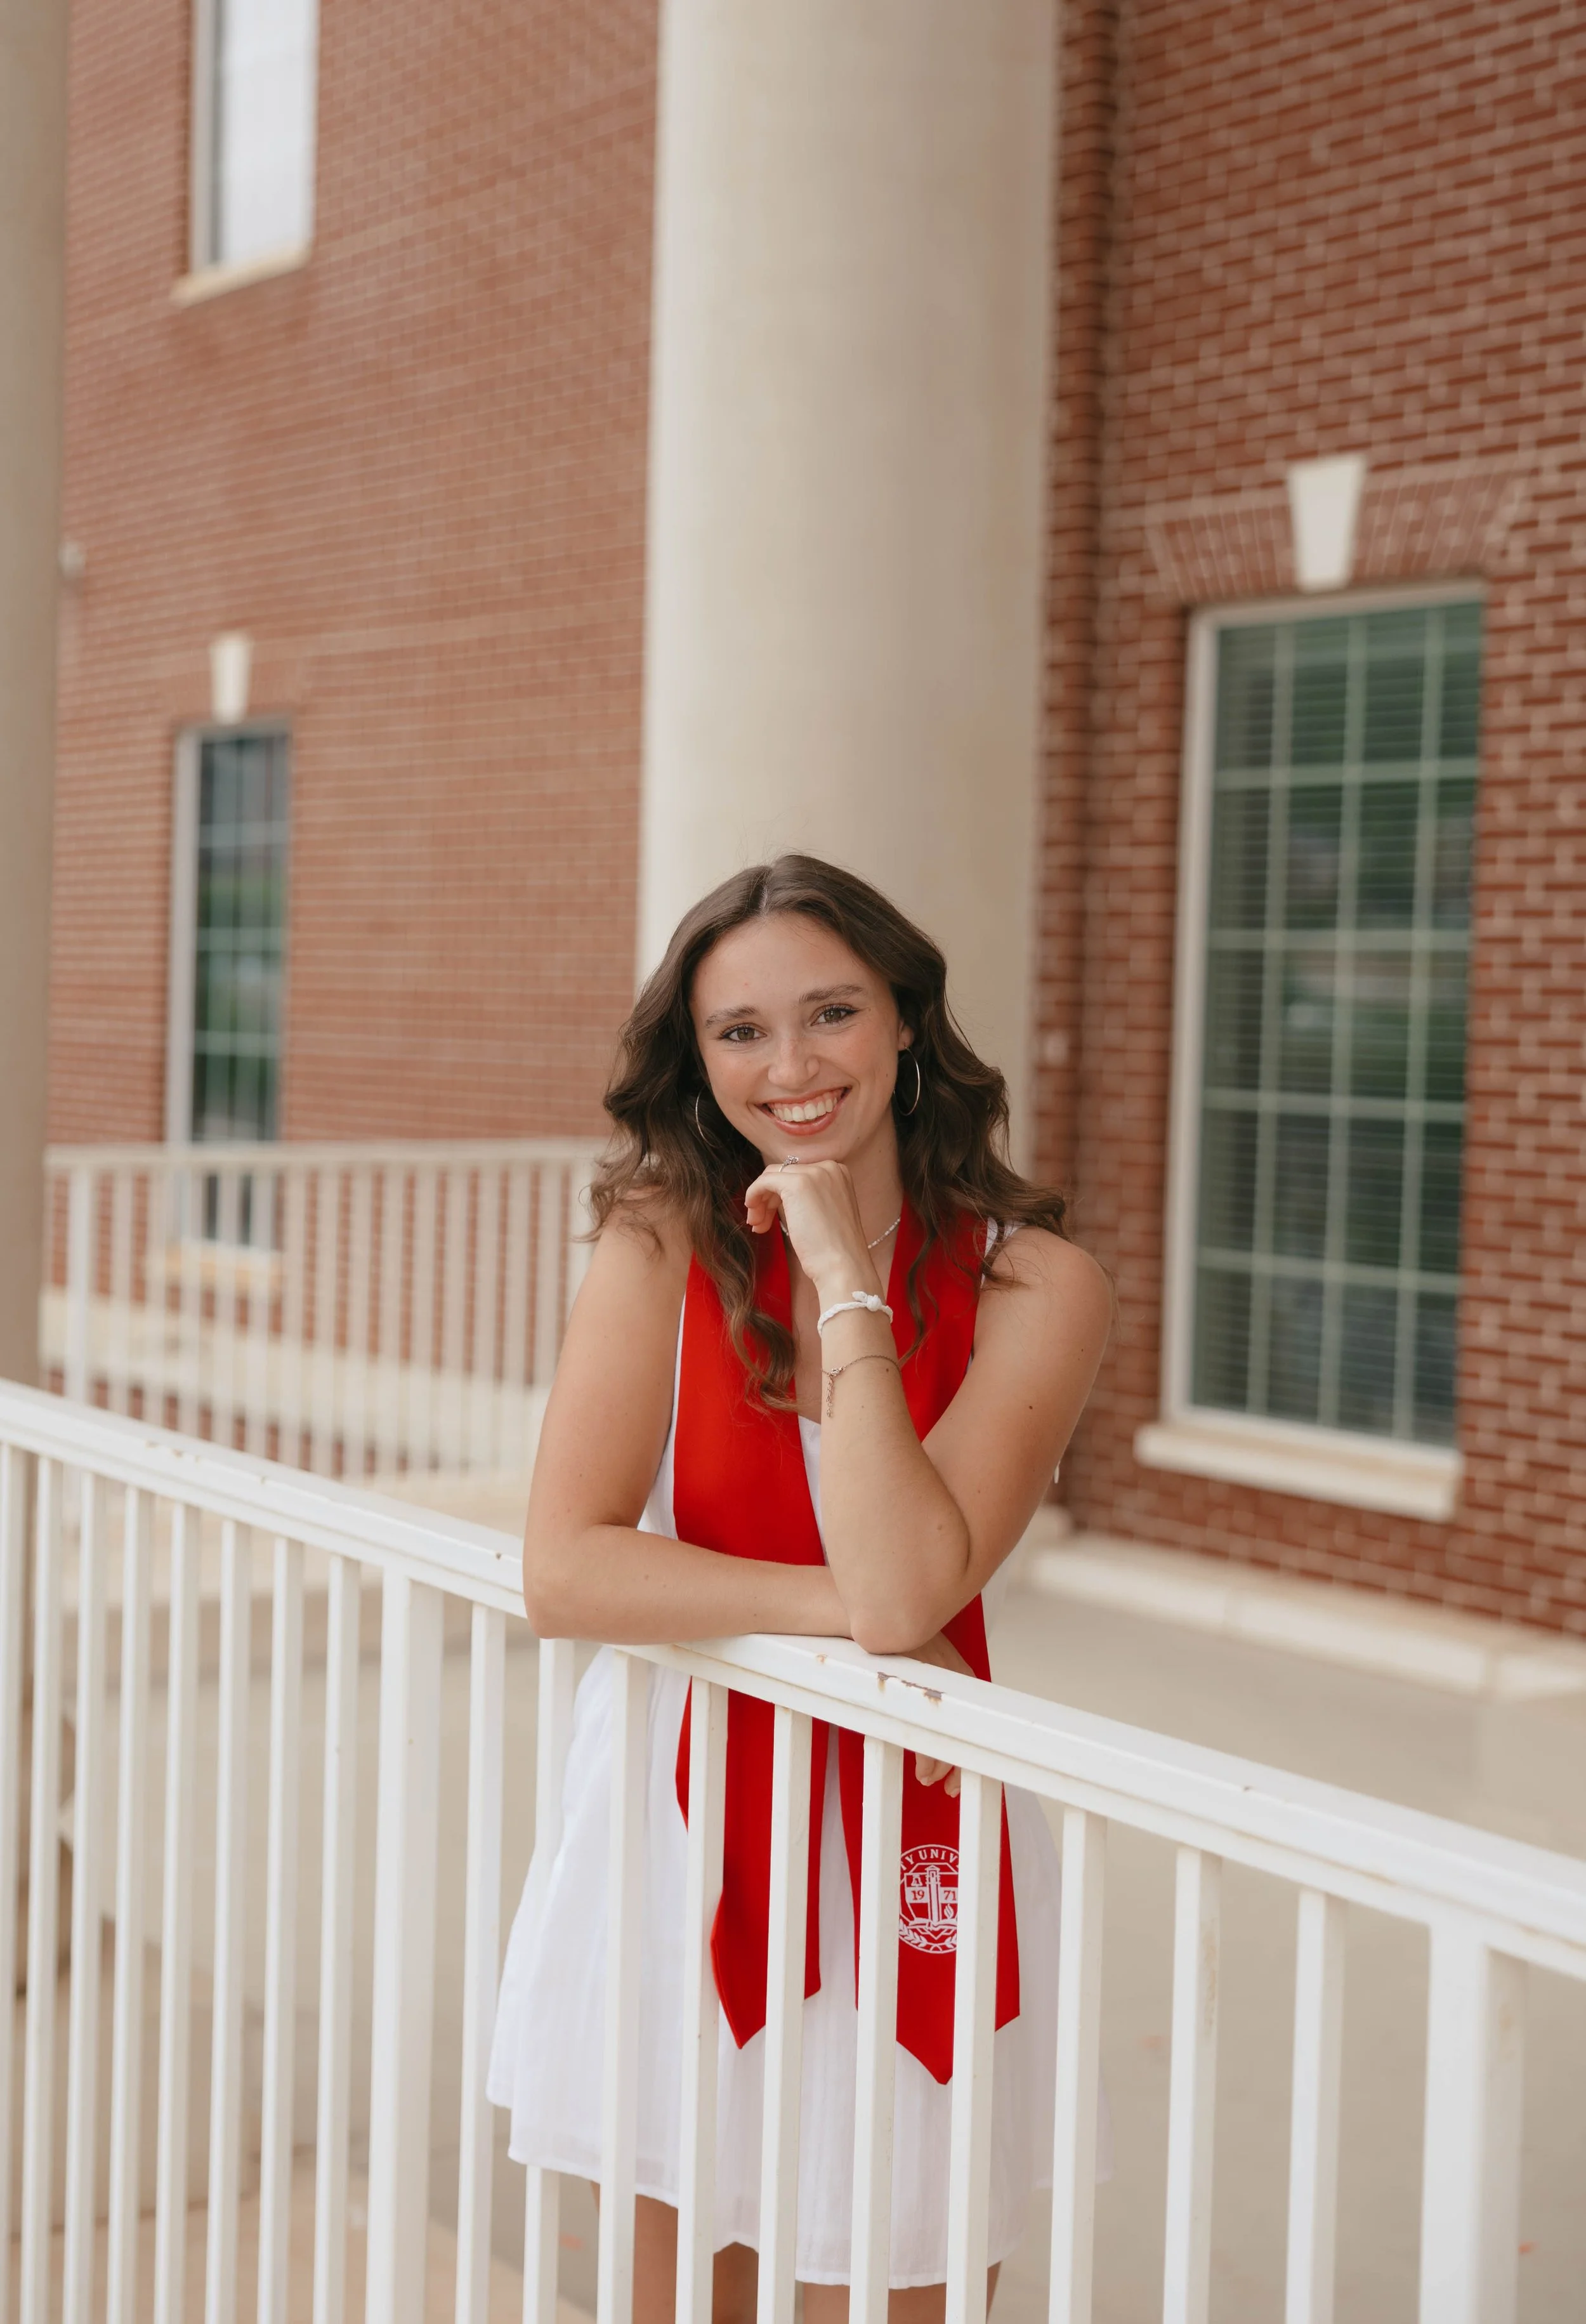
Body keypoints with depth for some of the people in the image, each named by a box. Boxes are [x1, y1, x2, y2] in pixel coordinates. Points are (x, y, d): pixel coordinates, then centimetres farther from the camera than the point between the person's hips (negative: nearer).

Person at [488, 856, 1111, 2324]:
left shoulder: (1034, 1286, -10)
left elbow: (902, 1586, -23)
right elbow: (562, 1572, -14)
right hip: (674, 1813, 1)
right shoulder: (666, 1240, -5)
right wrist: (846, 1613, -20)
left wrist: (847, 1282, -21)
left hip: (904, 1839, -1)